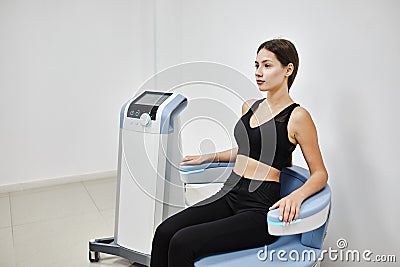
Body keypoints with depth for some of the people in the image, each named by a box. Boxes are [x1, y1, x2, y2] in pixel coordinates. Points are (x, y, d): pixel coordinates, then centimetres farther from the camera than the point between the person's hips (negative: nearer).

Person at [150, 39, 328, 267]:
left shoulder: (297, 116, -9)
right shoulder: (249, 107, 12)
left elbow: (320, 173, -5)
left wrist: (297, 195, -24)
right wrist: (211, 157, 20)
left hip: (261, 207, -7)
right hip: (229, 196, 7)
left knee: (183, 243, -22)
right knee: (165, 232, -13)